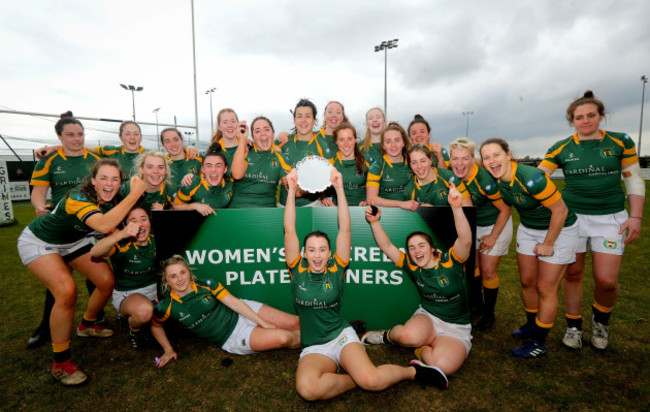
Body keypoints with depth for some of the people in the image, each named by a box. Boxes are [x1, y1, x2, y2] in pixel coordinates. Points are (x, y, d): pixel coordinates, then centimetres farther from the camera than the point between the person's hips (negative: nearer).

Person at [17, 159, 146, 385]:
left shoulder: (113, 199, -15)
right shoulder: (78, 197, -36)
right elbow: (103, 225, -55)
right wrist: (135, 194, -53)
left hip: (73, 241, 7)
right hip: (38, 242, -7)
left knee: (107, 281, -2)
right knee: (67, 291, -26)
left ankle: (87, 325, 29)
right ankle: (60, 363, -9)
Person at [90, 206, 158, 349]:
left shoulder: (154, 239, -6)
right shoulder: (122, 244, -20)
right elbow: (94, 253, -39)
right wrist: (121, 234, -52)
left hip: (155, 289, 6)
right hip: (126, 294, -6)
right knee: (144, 310, -38)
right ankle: (134, 330, 0)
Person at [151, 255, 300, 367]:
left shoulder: (206, 285, -11)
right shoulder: (166, 307, -11)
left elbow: (234, 302, -10)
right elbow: (155, 326, 11)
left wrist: (263, 323, -10)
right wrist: (168, 349, 7)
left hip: (242, 313, 2)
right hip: (231, 338, -2)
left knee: (293, 322, -11)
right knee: (283, 338, -20)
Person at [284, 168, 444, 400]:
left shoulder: (336, 269, -1)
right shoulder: (298, 270, 0)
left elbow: (345, 229, -8)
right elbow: (289, 231, -8)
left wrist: (339, 188, -13)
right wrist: (292, 190, -12)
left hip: (341, 336, -1)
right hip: (313, 348, 1)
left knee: (371, 379, -27)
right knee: (307, 388, -31)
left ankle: (412, 371, 4)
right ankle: (353, 380, -4)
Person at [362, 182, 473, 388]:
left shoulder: (451, 261, -13)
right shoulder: (412, 267, -3)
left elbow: (465, 240, -31)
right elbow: (387, 247, -9)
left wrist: (457, 208, -47)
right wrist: (374, 222, -24)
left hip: (456, 328, -1)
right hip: (427, 316, 2)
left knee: (443, 366, -29)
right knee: (408, 336, -34)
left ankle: (422, 347, 2)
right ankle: (390, 335, 0)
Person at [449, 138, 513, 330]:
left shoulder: (485, 181, -31)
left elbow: (506, 209, -19)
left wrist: (492, 237, -14)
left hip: (496, 225, -5)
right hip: (472, 225, 5)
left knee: (488, 271, -1)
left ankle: (489, 314, 22)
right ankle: (477, 305, 30)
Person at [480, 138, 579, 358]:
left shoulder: (531, 179, -31)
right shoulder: (498, 180, -11)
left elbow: (560, 211, -23)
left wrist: (548, 244, -15)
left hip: (558, 230, -6)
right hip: (528, 229, 6)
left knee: (545, 288, 0)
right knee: (527, 282, 14)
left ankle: (539, 343, 14)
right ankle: (531, 323, 36)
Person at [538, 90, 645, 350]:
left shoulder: (620, 142, 1)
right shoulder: (561, 149, 0)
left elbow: (634, 181, 5)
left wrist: (636, 217, -2)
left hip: (610, 218, 0)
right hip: (572, 216, 0)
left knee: (606, 280, -5)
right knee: (573, 273, 6)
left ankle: (600, 320, 28)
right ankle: (573, 326, 25)